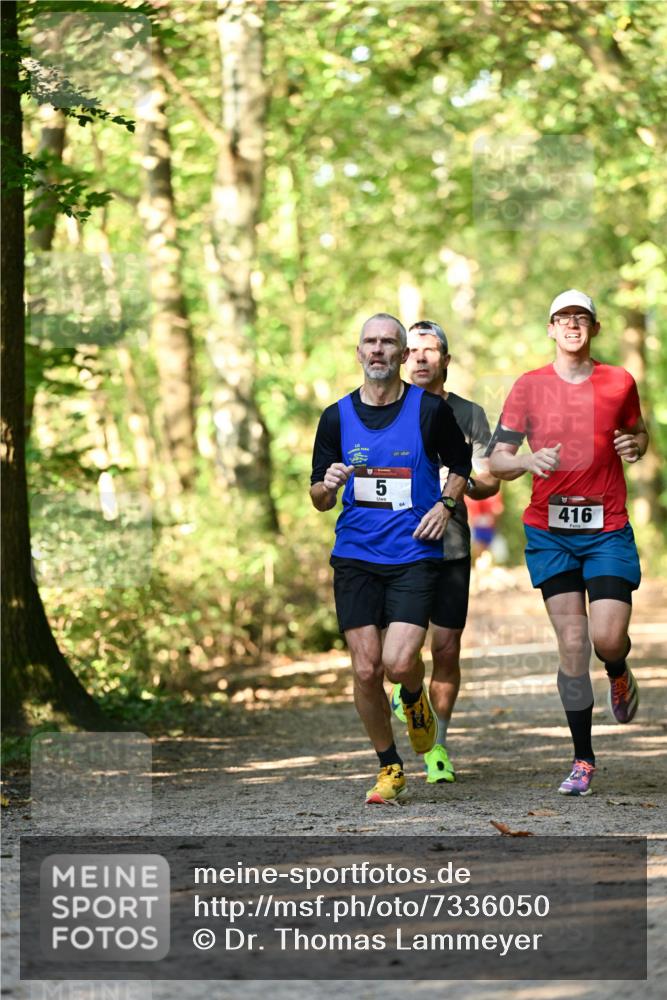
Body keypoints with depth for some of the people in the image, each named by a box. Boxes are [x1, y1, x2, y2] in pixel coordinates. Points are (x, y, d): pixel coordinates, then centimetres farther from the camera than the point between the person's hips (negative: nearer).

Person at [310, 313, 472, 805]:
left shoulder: (430, 409, -1)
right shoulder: (337, 417, 5)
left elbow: (461, 466, 14)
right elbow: (319, 499, 11)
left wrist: (445, 505, -4)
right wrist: (328, 485, -12)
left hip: (414, 556, -2)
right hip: (355, 556, 2)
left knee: (399, 662, -17)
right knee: (366, 670, -2)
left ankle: (415, 699, 21)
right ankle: (390, 768, 16)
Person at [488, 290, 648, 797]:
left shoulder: (620, 383, 3)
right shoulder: (529, 386, 1)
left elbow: (639, 433, 20)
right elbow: (497, 459, 2)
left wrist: (636, 445, -4)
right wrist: (529, 461, -19)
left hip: (608, 529, 0)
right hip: (549, 531, 0)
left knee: (608, 638, -13)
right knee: (571, 645, -4)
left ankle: (619, 674, 26)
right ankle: (583, 760, 7)